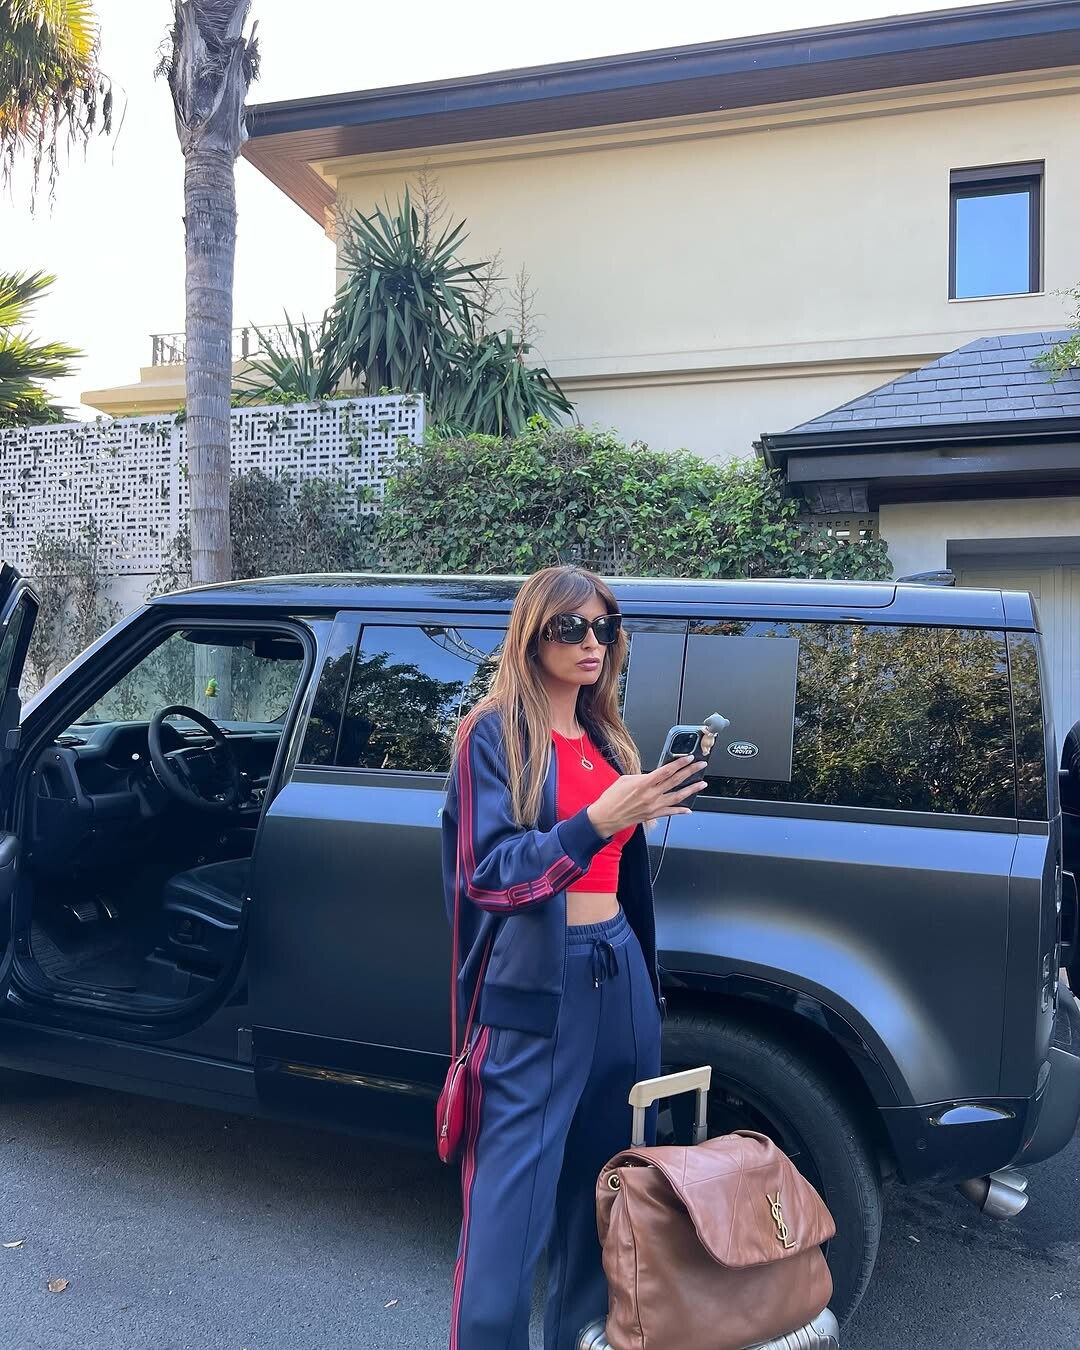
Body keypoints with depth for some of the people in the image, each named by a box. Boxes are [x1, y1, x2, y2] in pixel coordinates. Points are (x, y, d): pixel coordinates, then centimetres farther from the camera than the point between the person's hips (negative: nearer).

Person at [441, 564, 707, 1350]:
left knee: (605, 1190, 16)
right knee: (513, 1207, -2)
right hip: (537, 986, -6)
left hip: (622, 976, 6)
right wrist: (593, 823, -27)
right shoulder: (496, 735, -6)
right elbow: (487, 873, -15)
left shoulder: (609, 739, 12)